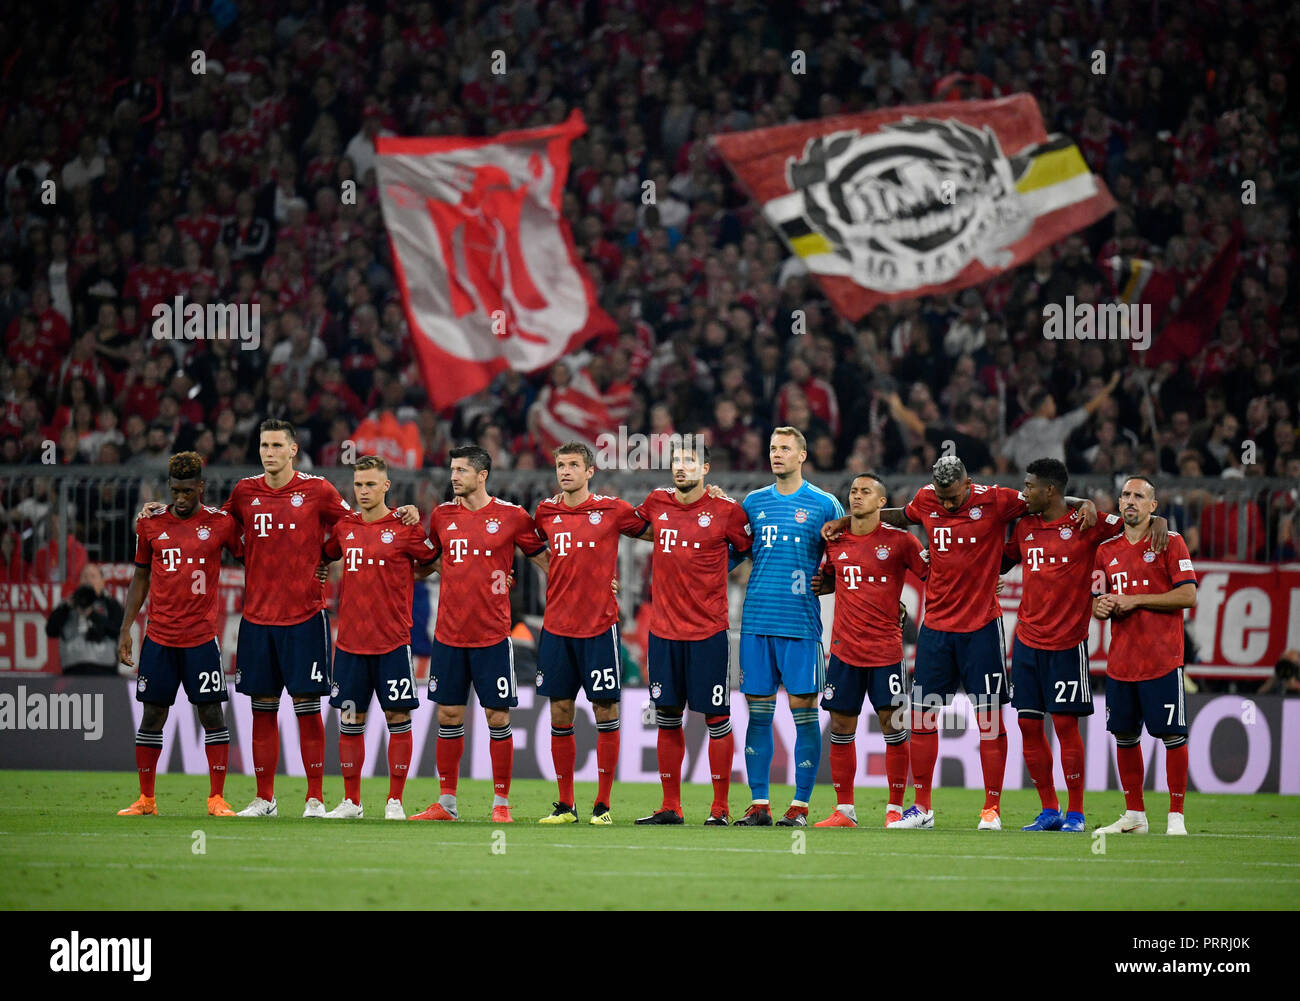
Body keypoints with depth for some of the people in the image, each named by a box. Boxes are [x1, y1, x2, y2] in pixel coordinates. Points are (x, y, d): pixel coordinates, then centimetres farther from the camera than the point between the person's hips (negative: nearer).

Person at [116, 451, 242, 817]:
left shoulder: (221, 523, 0)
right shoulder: (151, 523, 6)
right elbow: (140, 578, 13)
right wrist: (125, 629, 10)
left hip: (202, 636, -2)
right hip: (159, 635, 2)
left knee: (212, 714, -3)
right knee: (152, 715, 4)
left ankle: (217, 799, 3)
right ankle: (145, 799, 11)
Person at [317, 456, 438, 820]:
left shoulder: (404, 527, -4)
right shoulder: (344, 526, 7)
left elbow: (432, 563, 8)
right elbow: (324, 556, 24)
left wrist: (400, 580, 4)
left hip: (392, 640, -3)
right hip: (350, 638, 3)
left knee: (398, 717, -1)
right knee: (349, 720, 5)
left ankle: (395, 801, 6)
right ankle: (351, 802, 12)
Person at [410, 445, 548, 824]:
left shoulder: (511, 517, -3)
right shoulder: (442, 515, 8)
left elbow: (545, 560, 5)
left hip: (492, 635, -3)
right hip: (449, 633, 3)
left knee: (497, 717, -1)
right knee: (449, 715, 6)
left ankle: (501, 803, 6)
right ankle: (446, 803, 13)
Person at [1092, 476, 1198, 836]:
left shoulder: (1170, 543, -2)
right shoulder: (1107, 550, 13)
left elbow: (1188, 596, -10)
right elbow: (1098, 602, 19)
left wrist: (1134, 601, -13)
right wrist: (1100, 607, -6)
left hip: (1162, 659, -5)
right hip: (1120, 661, 5)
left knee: (1172, 735, -6)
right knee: (1125, 736, 8)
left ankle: (1176, 816, 0)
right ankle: (1134, 815, 18)